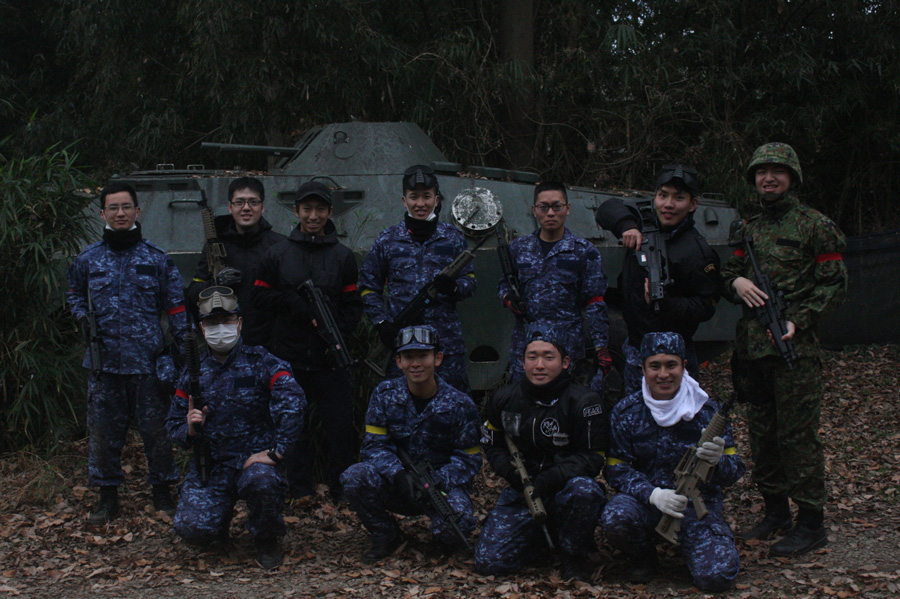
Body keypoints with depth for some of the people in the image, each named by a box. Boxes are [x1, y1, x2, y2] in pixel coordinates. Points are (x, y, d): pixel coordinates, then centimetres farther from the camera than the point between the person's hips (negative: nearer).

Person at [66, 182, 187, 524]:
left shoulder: (156, 259, 4)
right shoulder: (88, 260, 8)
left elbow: (175, 307, 5)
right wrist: (82, 317, 3)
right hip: (104, 363, 2)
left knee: (156, 428, 4)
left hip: (149, 361, -1)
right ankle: (108, 496, 17)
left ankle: (162, 492, 18)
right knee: (103, 431, 5)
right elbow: (75, 295, 24)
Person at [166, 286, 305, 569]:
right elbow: (173, 424, 16)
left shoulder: (259, 361, -3)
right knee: (193, 528, -21)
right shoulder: (194, 371, 10)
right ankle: (220, 518, 19)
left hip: (255, 457, -3)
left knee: (261, 480, -38)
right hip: (210, 462, 3)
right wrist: (189, 430, -8)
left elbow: (292, 401, -19)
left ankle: (266, 541, -5)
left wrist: (276, 450, -25)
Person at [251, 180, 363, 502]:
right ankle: (299, 491, 17)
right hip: (290, 356, 1)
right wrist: (291, 301, -10)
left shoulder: (343, 256, 7)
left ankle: (343, 489, 11)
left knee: (339, 423, 0)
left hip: (331, 357, 0)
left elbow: (353, 305, 4)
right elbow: (260, 297, 8)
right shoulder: (277, 254, 7)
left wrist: (339, 336, -12)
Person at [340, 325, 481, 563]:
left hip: (442, 484, -2)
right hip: (396, 484, 2)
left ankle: (444, 543, 8)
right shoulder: (384, 394, -3)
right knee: (354, 477, -27)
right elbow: (374, 446, -7)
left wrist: (436, 481, -25)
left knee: (458, 521, -34)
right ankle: (387, 537, -1)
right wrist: (398, 475, -27)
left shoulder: (460, 405, -8)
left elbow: (468, 459, -6)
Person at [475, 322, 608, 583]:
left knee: (584, 490, -40)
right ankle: (542, 537, 18)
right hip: (522, 492, 3)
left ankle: (574, 554, -10)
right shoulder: (504, 399, 2)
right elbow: (492, 445, 13)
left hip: (566, 487, -3)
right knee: (488, 561, -13)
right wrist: (510, 471, -9)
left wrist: (551, 478, -25)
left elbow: (593, 457, -11)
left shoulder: (584, 402, -10)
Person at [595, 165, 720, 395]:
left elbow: (706, 307, -16)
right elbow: (608, 209, 12)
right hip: (634, 349, 7)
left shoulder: (698, 252, -15)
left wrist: (666, 305, -33)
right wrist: (627, 226, -9)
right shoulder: (644, 225, 4)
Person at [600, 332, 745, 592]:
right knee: (616, 519, -34)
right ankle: (643, 557, 3)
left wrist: (718, 461, -28)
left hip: (698, 505, 0)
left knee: (716, 576, -24)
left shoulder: (707, 410, -2)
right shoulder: (625, 412, -3)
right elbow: (617, 470, -4)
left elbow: (736, 470, -2)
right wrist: (653, 494, -23)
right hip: (645, 500, 0)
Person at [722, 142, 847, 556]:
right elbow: (728, 276, 21)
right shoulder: (749, 229, 17)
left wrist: (799, 321, -17)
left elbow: (835, 285, -4)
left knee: (797, 435, -6)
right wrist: (736, 281, -3)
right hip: (750, 347, 7)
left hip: (795, 348, -6)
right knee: (762, 434, 12)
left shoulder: (815, 225, -1)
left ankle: (811, 524, 2)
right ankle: (775, 513, 24)